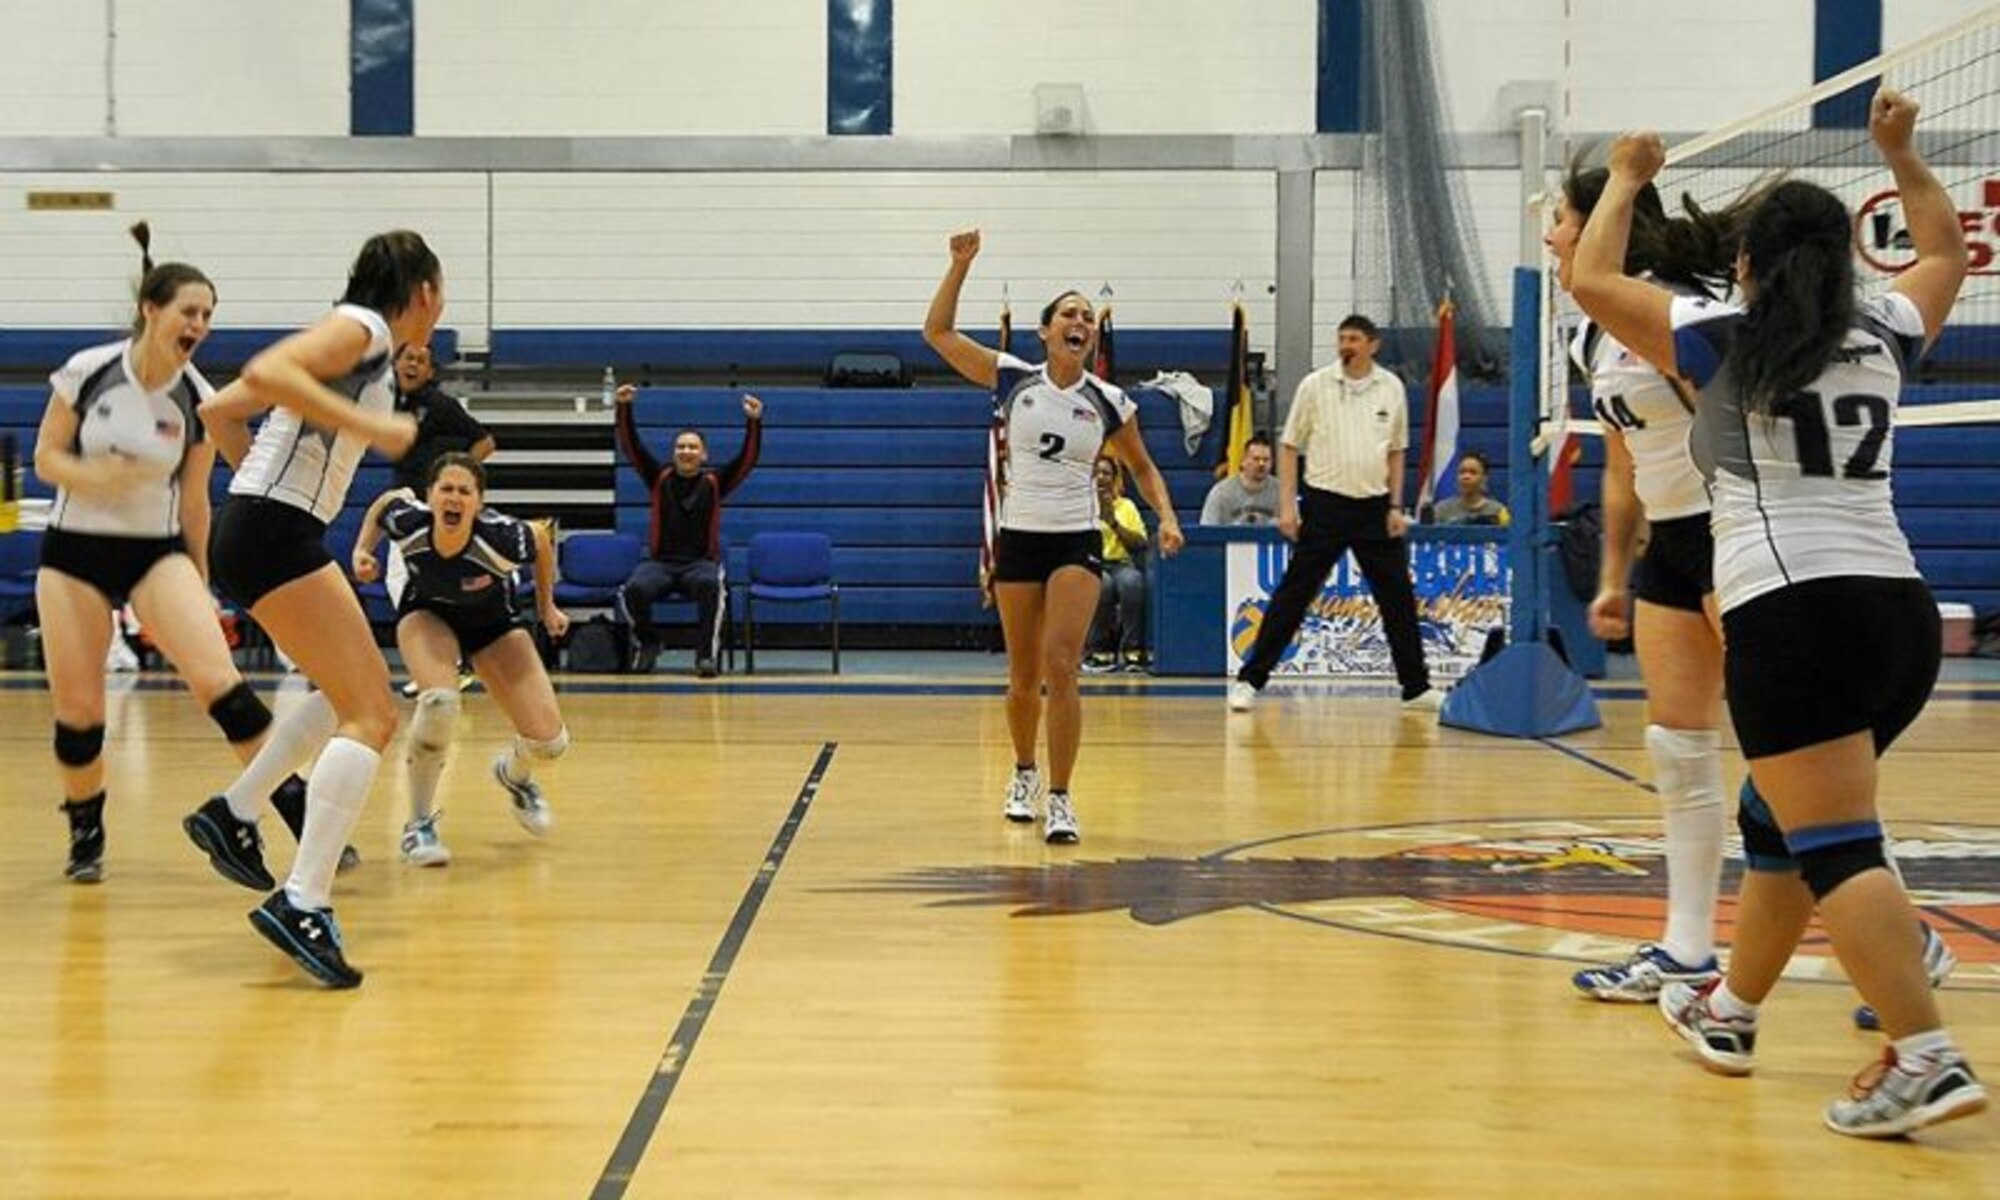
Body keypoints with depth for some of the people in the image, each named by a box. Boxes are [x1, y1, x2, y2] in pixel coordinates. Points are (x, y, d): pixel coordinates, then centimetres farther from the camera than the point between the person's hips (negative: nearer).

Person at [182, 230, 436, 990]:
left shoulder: (362, 343, 21)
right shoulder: (363, 326, -5)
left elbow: (219, 411, 24)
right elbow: (264, 373, -24)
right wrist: (368, 425, -23)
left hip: (263, 530, 10)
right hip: (276, 534, -10)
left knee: (359, 694, 22)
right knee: (371, 718, -12)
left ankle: (231, 813, 22)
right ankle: (302, 905, -18)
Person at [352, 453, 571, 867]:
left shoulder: (502, 538, -36)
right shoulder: (408, 522, -30)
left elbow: (541, 539, -11)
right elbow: (386, 500, -5)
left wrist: (546, 606, 0)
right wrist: (363, 549, -15)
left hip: (493, 621, 0)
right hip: (427, 614, 0)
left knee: (549, 741, -10)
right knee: (440, 701, -33)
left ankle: (514, 773, 31)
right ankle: (419, 824, -12)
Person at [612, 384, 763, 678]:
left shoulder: (714, 483, 7)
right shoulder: (660, 479, 10)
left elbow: (747, 458, -4)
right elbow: (631, 446, 1)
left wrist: (754, 422, -19)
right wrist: (624, 409, -13)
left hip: (701, 562, -1)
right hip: (660, 561, 1)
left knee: (709, 585, -37)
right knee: (633, 590, -30)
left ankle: (706, 653, -27)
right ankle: (647, 642, 0)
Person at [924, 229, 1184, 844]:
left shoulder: (1109, 402, 0)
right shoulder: (1012, 378, -1)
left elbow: (1142, 467, 14)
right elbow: (938, 333, -2)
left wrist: (1167, 517, -2)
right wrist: (961, 264, -9)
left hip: (1076, 542, -1)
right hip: (1018, 538, 1)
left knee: (1060, 666, -17)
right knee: (1023, 679, 9)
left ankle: (1060, 799, -10)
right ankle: (1024, 772, 36)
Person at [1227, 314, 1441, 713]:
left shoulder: (1391, 388, 5)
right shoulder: (1315, 385, -3)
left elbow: (1396, 451, 13)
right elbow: (1289, 446, 1)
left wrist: (1396, 507, 6)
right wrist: (1287, 505, -6)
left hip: (1375, 506, 3)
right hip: (1325, 503, -3)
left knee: (1398, 598, 6)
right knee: (1293, 595, -4)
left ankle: (1417, 688, 17)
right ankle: (1250, 680, 1)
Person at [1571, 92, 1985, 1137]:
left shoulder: (1722, 342, 1)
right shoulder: (1884, 336, 14)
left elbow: (1589, 278, 11)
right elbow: (1946, 252, 35)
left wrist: (1626, 179, 24)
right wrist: (1901, 152, 42)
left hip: (1792, 614, -7)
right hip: (1901, 609, 7)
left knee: (1834, 846, -10)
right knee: (1778, 824, 20)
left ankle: (1927, 1060, -19)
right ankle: (1728, 1011, 33)